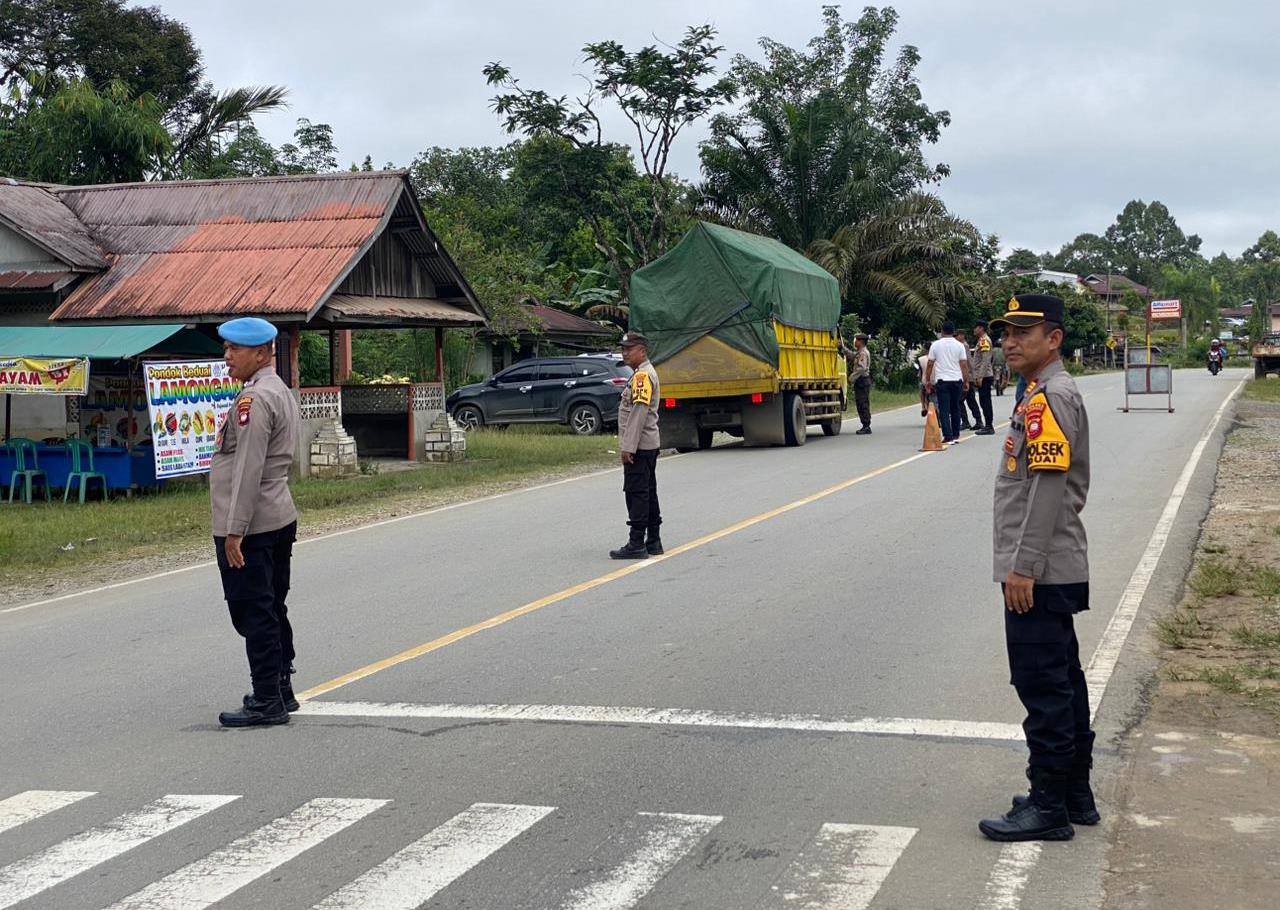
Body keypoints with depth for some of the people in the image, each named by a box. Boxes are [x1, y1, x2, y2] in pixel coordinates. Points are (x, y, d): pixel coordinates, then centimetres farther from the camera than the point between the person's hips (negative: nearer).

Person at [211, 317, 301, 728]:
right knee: (272, 610, 16)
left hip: (250, 527, -10)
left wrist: (234, 531, -21)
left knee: (254, 616, -5)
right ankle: (280, 691, 23)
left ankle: (266, 702, -2)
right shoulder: (281, 392, 16)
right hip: (280, 520, 10)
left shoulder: (254, 398, -17)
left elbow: (248, 469, -22)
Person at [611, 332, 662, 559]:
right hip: (648, 445, 11)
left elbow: (639, 413, -22)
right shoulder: (645, 373, 19)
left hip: (639, 446, -11)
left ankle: (636, 544, -8)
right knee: (647, 492, 13)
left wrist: (628, 447, -23)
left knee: (637, 493, -9)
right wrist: (628, 444, 21)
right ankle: (653, 541, 19)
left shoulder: (643, 375, -15)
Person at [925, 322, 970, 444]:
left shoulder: (935, 345, 0)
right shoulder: (959, 345, 2)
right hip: (957, 380, 2)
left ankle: (948, 436, -11)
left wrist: (927, 381, 8)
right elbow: (964, 365, -1)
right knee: (955, 408, 14)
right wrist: (966, 381, 6)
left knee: (944, 410, -2)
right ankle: (956, 435, 19)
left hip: (941, 380, -2)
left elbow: (930, 365, 1)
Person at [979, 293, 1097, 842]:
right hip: (1055, 567, 11)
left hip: (1039, 574, -11)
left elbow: (1049, 487, -22)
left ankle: (1048, 807, 1)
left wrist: (1023, 566, -22)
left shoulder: (1050, 397, -15)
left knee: (1043, 687, -5)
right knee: (1062, 681, 15)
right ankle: (1075, 795, 23)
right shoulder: (1045, 394, 16)